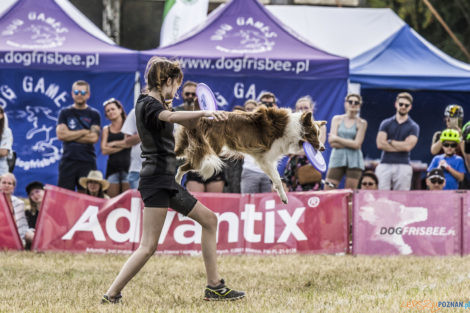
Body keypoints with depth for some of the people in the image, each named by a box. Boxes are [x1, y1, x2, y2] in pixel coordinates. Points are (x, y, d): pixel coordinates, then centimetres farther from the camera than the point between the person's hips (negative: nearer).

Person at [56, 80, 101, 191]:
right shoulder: (65, 113, 12)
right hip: (68, 160, 0)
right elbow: (60, 134, -2)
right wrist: (84, 132, -3)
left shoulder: (94, 114, 10)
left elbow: (94, 137, -4)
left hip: (87, 161, 0)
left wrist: (71, 135, -2)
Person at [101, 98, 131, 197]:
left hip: (127, 166, -2)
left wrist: (115, 143, -2)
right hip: (113, 166, 3)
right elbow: (104, 150, 3)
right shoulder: (106, 129, 15)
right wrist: (123, 145, -4)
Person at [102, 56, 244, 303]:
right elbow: (170, 117, -33)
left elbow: (186, 123, 28)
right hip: (156, 179, -11)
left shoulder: (156, 104, 18)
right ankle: (111, 296, -10)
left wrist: (201, 114, 6)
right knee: (148, 247, -13)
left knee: (209, 219, 13)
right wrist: (204, 112, -45)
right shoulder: (147, 104, -11)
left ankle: (214, 288, 13)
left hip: (166, 181, 11)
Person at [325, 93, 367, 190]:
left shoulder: (361, 123, 3)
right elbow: (332, 142, -2)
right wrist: (350, 144, -9)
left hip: (354, 161, -1)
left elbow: (357, 144, -7)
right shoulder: (337, 119, 9)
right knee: (328, 190, -7)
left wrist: (337, 139, -3)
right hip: (337, 158, 1)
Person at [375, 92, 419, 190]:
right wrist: (400, 147, -4)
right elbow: (380, 144, -2)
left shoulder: (413, 127, 7)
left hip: (403, 166, -1)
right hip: (385, 165, 1)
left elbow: (407, 146, -7)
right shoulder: (386, 123, 11)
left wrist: (390, 142, 0)